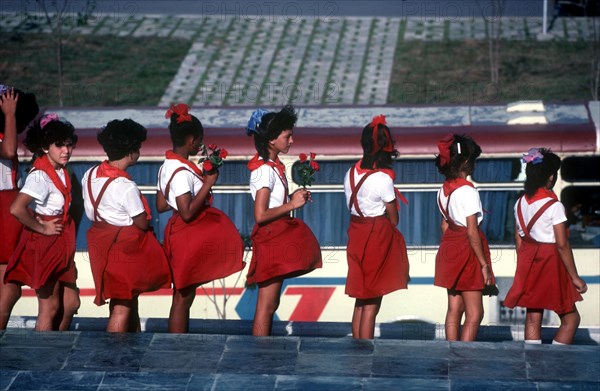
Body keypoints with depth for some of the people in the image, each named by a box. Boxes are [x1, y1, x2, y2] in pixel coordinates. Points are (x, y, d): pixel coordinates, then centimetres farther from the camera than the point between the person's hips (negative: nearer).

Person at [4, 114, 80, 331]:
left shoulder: (61, 172, 6)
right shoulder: (40, 176, -21)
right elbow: (16, 209, -33)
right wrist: (42, 228, -20)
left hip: (60, 245, 9)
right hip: (44, 245, -9)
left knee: (70, 303, 13)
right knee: (50, 307, -2)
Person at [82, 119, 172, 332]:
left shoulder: (90, 175, -1)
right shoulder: (126, 187, -25)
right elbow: (142, 223, -16)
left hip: (101, 241, 9)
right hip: (126, 246, -9)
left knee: (129, 299, 20)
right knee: (122, 307, -1)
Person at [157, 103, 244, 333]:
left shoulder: (168, 166, 8)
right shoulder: (182, 172, -23)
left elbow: (161, 205, 14)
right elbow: (187, 213, -27)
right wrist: (207, 185, -20)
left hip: (179, 232, 10)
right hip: (188, 236, -10)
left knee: (184, 294, 15)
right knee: (183, 296, -4)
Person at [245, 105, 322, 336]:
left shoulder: (273, 166, 13)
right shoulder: (265, 170, -16)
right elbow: (261, 215, -22)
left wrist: (295, 199, 8)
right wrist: (292, 204, -18)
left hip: (278, 237, 10)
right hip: (270, 238, -10)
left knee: (270, 304, 13)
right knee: (266, 306, -8)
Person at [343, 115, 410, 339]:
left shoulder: (351, 174, 2)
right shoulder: (383, 179, -17)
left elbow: (351, 206, 6)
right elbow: (393, 218, -7)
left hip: (357, 234, 7)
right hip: (378, 236, -7)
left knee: (360, 301, 15)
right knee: (372, 305, -1)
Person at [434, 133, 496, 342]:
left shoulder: (444, 189, 7)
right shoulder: (467, 190, -18)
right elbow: (472, 232, -19)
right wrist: (484, 264, -15)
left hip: (450, 247, 8)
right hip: (467, 251, -8)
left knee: (454, 308, 12)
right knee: (474, 314, -4)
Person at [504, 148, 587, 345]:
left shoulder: (520, 203, 4)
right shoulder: (554, 206, -15)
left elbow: (519, 239, 9)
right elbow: (562, 245, -16)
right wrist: (575, 277, -10)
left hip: (528, 263, 7)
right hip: (550, 262, -7)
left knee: (533, 316, 10)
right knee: (570, 317, 2)